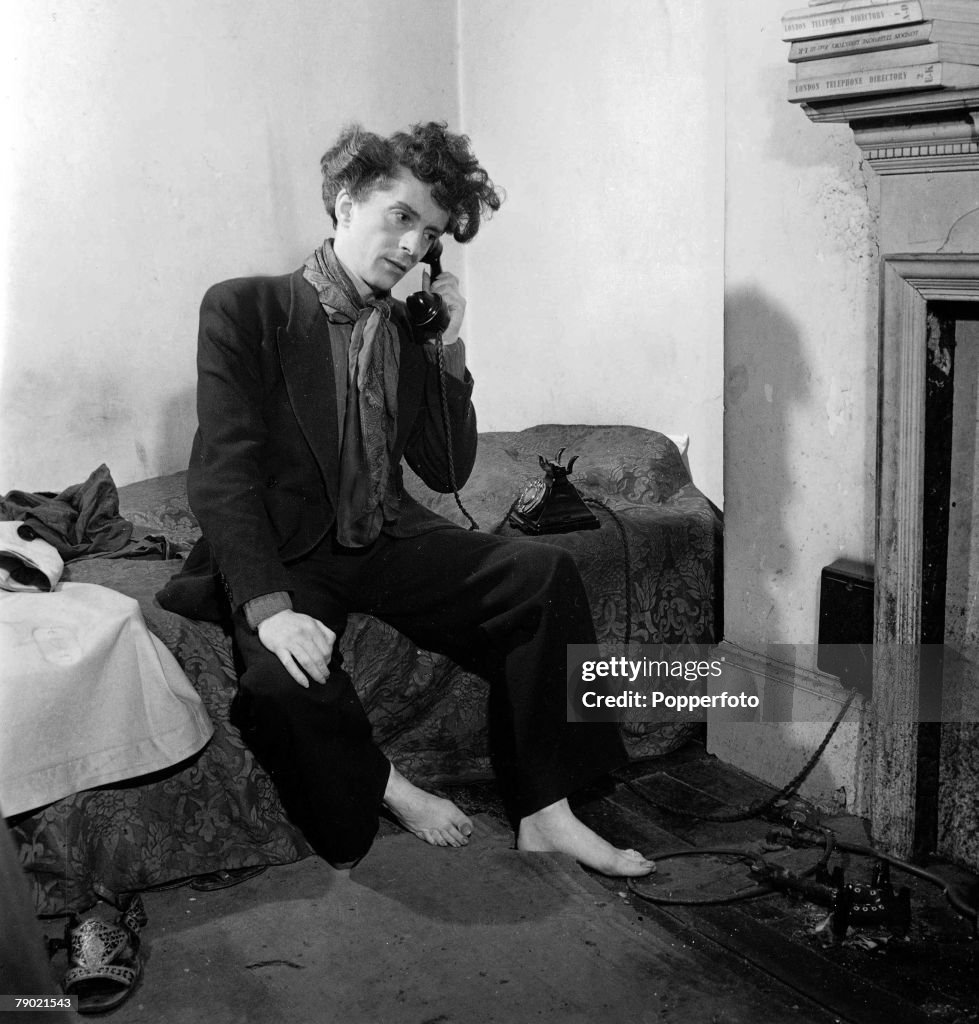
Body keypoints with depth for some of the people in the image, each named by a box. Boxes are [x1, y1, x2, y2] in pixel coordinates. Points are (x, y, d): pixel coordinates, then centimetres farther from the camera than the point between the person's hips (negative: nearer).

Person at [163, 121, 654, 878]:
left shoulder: (409, 330, 9)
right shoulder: (244, 310, -7)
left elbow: (447, 472, 10)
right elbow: (222, 474, -15)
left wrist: (449, 350, -2)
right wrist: (269, 608, -28)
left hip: (387, 543, 5)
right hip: (286, 554, -5)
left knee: (544, 573, -17)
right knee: (285, 688, -35)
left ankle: (545, 813, -10)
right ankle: (382, 790, -3)